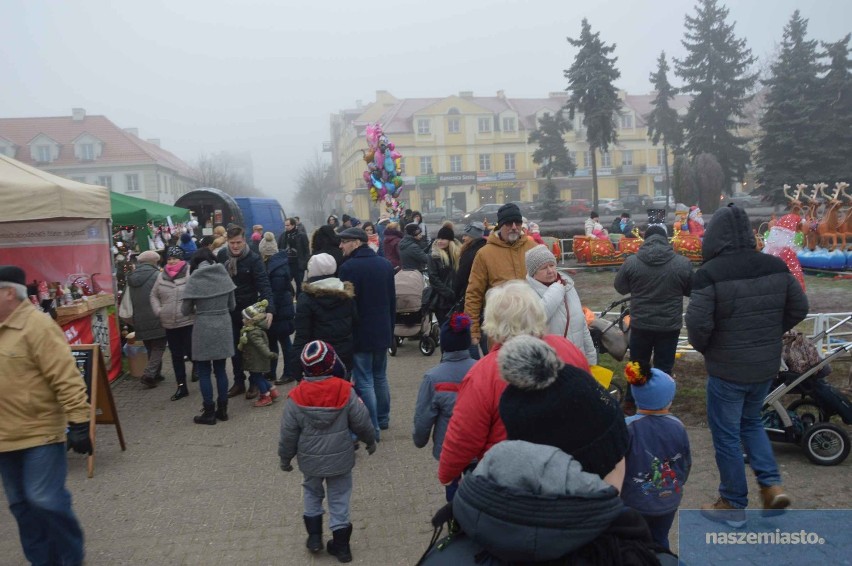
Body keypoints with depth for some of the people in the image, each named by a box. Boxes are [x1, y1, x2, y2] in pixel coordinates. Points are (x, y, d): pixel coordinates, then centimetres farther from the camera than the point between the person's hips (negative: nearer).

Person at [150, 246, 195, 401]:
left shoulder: (190, 272, -9)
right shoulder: (161, 276, 7)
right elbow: (154, 295, 17)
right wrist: (158, 311, 5)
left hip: (189, 321, -5)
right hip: (170, 324, 5)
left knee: (191, 352, -5)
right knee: (176, 355, 12)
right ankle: (182, 386, 23)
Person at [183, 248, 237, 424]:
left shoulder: (194, 280, -7)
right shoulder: (224, 275, 3)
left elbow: (185, 310, -2)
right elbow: (232, 305, 10)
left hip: (204, 328, -4)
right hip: (223, 326, 4)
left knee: (204, 372, 7)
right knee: (220, 369, 14)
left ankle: (209, 412, 12)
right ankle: (222, 409, 21)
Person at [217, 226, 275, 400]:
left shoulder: (254, 259, -17)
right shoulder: (221, 256, -4)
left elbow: (264, 285, -24)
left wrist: (270, 309, -36)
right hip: (229, 310, 4)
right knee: (234, 348, 13)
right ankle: (239, 382, 28)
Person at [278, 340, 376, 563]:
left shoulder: (296, 397, -14)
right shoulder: (345, 391, -16)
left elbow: (288, 434, -7)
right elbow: (361, 422, -6)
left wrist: (285, 458, 10)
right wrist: (370, 441, 13)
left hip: (310, 459, 1)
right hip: (340, 458, 0)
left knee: (312, 493, 25)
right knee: (339, 498, 14)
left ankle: (314, 536, 27)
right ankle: (341, 544, 19)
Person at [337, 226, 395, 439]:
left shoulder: (349, 267, -16)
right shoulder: (385, 264, 6)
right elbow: (392, 300, 11)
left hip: (360, 333, -7)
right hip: (383, 331, 7)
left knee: (364, 382, -1)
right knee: (380, 377, 20)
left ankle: (372, 428, 1)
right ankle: (383, 419, 30)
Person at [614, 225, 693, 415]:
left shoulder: (631, 262, -9)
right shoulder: (683, 263, -9)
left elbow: (620, 287, 4)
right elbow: (693, 291, 4)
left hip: (640, 324, 1)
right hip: (670, 326, -1)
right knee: (663, 367, 11)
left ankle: (630, 403, 27)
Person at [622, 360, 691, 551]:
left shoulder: (628, 427, -25)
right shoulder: (677, 426, -13)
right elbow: (686, 463, 1)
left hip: (635, 501, -3)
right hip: (669, 499, 3)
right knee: (660, 541, 23)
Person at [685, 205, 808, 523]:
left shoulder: (710, 273, -20)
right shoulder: (776, 266, -1)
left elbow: (698, 322, -23)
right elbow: (799, 309, 6)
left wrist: (702, 346, -3)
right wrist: (771, 336, 16)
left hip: (727, 369, -6)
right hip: (767, 365, 6)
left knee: (726, 435, 10)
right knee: (750, 422, 27)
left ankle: (734, 504, 21)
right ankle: (772, 484, 17)